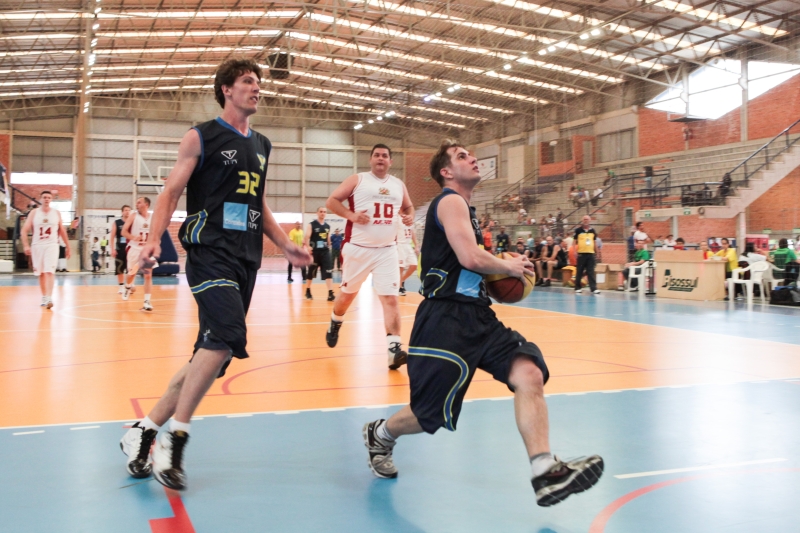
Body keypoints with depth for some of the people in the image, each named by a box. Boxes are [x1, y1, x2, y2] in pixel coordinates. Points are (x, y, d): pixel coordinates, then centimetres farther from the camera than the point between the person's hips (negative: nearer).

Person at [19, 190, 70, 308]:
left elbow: (62, 231, 12)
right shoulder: (34, 213, 1)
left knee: (49, 271, -16)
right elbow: (24, 230, -3)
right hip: (37, 245, 1)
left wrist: (68, 246, 12)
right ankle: (44, 298, 22)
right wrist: (26, 245, -17)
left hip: (52, 245, -1)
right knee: (40, 273, 9)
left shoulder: (56, 213, 4)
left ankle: (49, 298, -23)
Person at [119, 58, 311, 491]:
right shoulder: (201, 137, 3)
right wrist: (154, 239, -18)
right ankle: (175, 436, -13)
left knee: (214, 355, 4)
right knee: (226, 337, -26)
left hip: (246, 259, 7)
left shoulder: (261, 145, 21)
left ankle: (144, 432, 16)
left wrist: (285, 245, 18)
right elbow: (172, 192, -2)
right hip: (211, 252, -7)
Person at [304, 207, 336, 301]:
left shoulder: (328, 226, 11)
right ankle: (308, 292, 28)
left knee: (328, 273, -8)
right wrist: (308, 246, -31)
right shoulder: (311, 225, -5)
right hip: (314, 251, -3)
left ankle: (330, 294, -13)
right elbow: (307, 237, -15)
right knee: (311, 273, 9)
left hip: (325, 252, 3)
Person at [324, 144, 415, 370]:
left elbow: (408, 207, 25)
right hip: (358, 248, -2)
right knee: (348, 293, 14)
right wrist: (351, 215, -19)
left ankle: (394, 348, -13)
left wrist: (409, 217, 1)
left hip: (387, 250, 2)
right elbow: (332, 201, -3)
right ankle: (335, 324, 44)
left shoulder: (399, 185, 11)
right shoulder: (357, 180, -1)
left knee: (391, 297, -9)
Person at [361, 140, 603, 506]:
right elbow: (471, 257, -23)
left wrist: (500, 270, 17)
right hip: (446, 318, -9)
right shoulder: (451, 201, -8)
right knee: (431, 415, 1)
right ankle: (380, 435, 32)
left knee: (529, 372, -15)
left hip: (477, 316, 9)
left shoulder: (463, 207, 22)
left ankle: (545, 474, -20)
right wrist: (509, 267, -6)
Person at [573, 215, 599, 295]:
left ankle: (593, 288, -4)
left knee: (591, 272, -1)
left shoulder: (592, 231, 11)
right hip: (581, 254, -2)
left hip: (591, 253, 2)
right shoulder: (578, 230, 1)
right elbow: (574, 241, 1)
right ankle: (577, 288, 14)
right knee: (579, 272, 4)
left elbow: (595, 242, 17)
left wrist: (596, 252, 14)